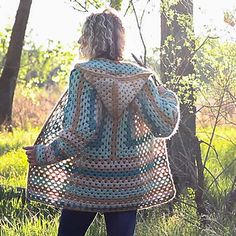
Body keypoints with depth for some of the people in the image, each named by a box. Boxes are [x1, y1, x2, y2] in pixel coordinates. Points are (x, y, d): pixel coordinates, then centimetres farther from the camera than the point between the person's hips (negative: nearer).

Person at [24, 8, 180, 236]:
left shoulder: (83, 74, -12)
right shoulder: (139, 77, -1)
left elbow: (81, 130, -20)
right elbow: (164, 127, -4)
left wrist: (44, 155, -9)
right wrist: (168, 97, 15)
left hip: (88, 183, -3)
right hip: (128, 184, 3)